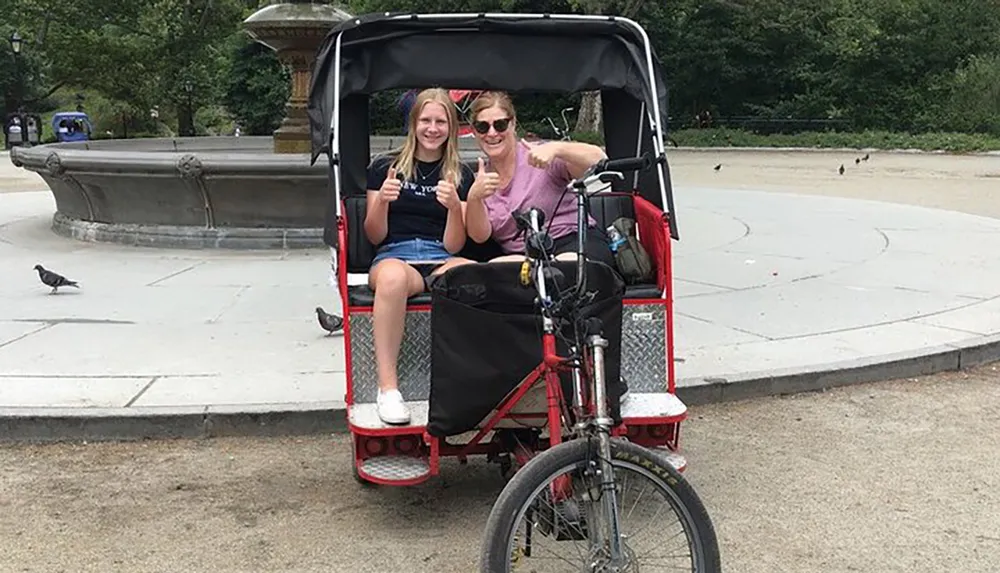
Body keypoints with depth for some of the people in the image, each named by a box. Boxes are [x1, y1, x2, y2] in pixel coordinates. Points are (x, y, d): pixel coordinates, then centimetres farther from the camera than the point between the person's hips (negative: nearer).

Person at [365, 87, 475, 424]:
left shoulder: (461, 176, 16)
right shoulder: (385, 167, 14)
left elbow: (453, 247, 8)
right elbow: (375, 237, 11)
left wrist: (455, 206, -10)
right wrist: (381, 201, -8)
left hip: (441, 261, 1)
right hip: (394, 256, -1)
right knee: (393, 276, -41)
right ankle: (387, 387, -36)